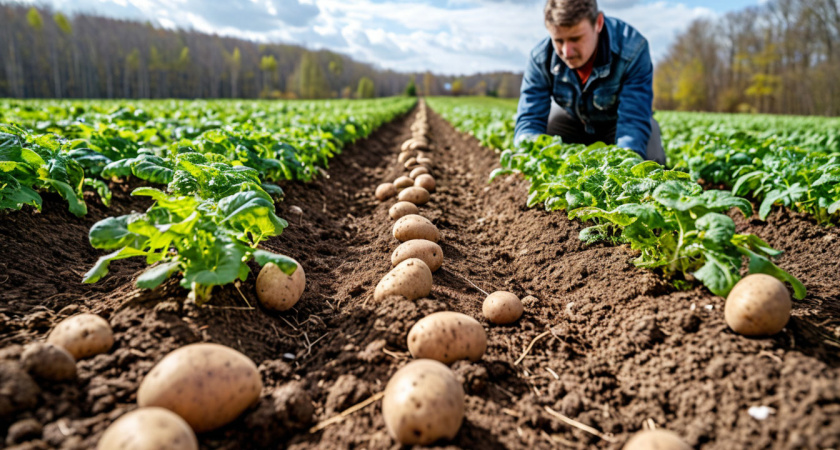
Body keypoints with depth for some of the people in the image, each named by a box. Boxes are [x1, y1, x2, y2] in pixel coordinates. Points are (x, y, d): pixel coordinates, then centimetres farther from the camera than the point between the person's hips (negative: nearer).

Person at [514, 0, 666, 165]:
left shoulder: (633, 49, -35)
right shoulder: (541, 58, -28)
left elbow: (634, 120, -40)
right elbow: (529, 119, -28)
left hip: (616, 120, -1)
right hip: (570, 119, 2)